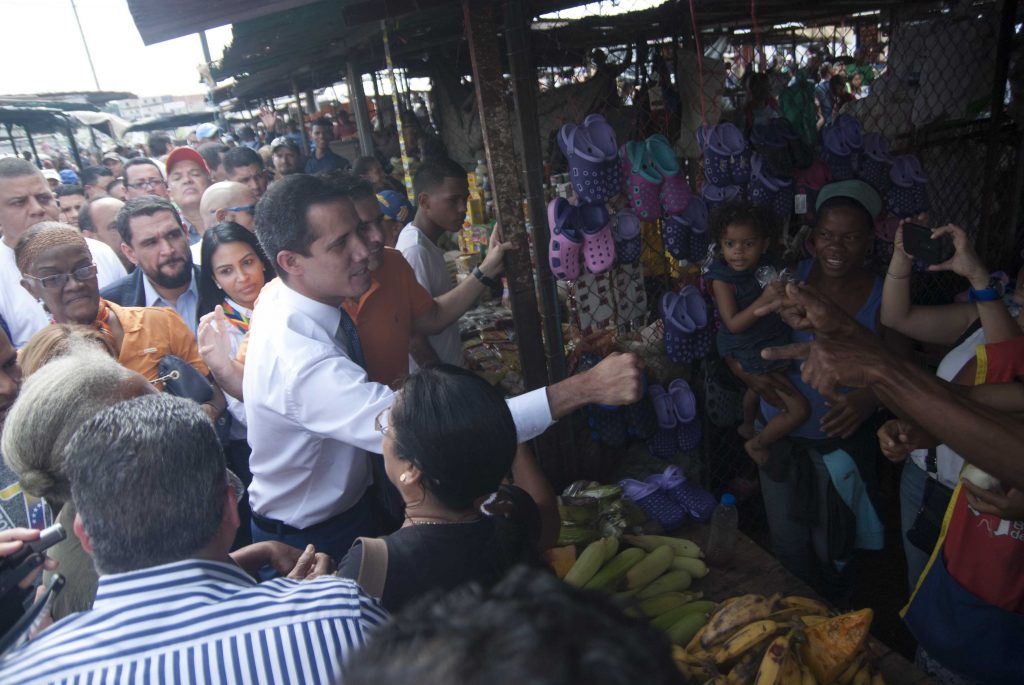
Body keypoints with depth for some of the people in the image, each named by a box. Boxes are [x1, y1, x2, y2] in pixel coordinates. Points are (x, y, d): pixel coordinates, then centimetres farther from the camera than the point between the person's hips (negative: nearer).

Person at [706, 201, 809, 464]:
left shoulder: (764, 267, -6)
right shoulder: (722, 279, -23)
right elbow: (733, 324, -30)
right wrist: (765, 300, -35)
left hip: (772, 345, 8)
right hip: (753, 354, -8)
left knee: (757, 388, 34)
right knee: (799, 409, -8)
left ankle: (747, 427, 64)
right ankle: (757, 445, 15)